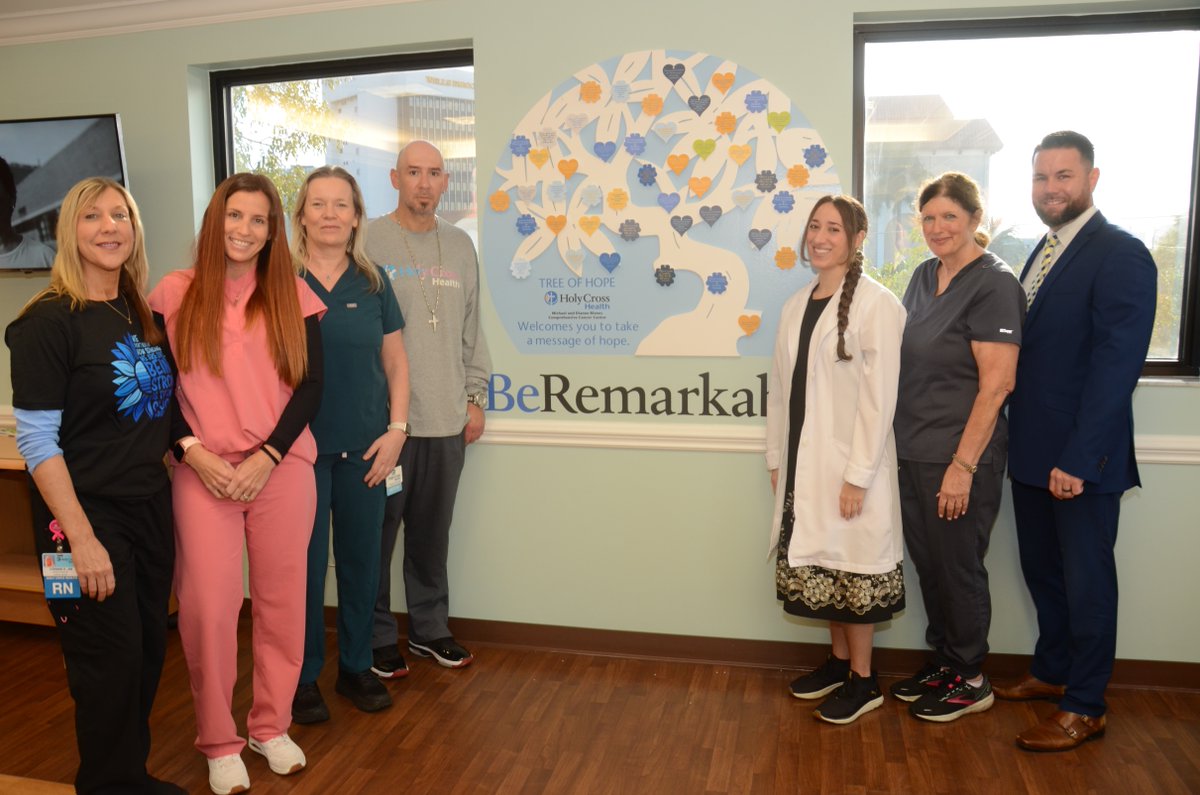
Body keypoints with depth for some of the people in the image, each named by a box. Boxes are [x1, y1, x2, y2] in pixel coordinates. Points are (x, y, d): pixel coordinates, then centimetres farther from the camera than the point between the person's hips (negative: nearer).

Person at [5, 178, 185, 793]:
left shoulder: (143, 316, 8)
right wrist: (81, 538, -19)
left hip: (150, 506, 6)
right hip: (86, 513, -6)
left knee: (149, 651, 13)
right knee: (111, 661, 1)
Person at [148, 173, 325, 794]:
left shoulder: (293, 295, 5)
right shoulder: (175, 294, 4)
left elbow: (310, 386, 2)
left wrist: (266, 457, -8)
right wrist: (192, 451, -8)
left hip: (281, 468, 1)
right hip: (203, 472, -1)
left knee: (281, 600, 6)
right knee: (208, 607, -1)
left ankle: (270, 726, 26)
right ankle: (219, 743, 18)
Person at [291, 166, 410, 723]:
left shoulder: (372, 283, 6)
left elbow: (395, 363, 8)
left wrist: (396, 431, 0)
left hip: (364, 447, 3)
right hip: (300, 447, -2)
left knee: (362, 560, 11)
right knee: (306, 563, 5)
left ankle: (356, 667, 28)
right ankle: (304, 678, 23)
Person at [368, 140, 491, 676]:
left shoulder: (460, 246, 12)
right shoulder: (367, 241, -4)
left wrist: (475, 398, 11)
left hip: (447, 420, 5)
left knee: (433, 532, 15)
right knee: (378, 532, 6)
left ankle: (429, 628, 30)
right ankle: (376, 637, 23)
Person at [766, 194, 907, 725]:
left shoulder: (875, 304, -12)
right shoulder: (796, 305, 9)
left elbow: (879, 396, -16)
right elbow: (780, 386, 11)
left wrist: (858, 476, -17)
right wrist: (776, 457, 10)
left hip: (849, 464, -6)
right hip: (803, 462, 7)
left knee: (852, 565, 4)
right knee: (820, 563, 15)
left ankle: (863, 680, 21)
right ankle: (839, 661, 33)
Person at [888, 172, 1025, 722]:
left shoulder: (994, 284, -13)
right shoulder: (925, 276, 10)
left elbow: (996, 384, -18)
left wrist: (963, 465, -20)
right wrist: (896, 440, 13)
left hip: (961, 456, -7)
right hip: (913, 451, 7)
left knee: (958, 567, 6)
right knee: (927, 562, 16)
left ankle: (970, 681, 25)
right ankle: (943, 662, 34)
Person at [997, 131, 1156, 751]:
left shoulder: (1120, 255, -14)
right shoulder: (1044, 252, 11)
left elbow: (1116, 365, -20)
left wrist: (1079, 459, -23)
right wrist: (1021, 443, 7)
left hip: (1081, 458, -7)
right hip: (1032, 451, 7)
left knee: (1086, 582, 7)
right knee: (1042, 570, 19)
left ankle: (1085, 709, 22)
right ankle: (1050, 673, 37)